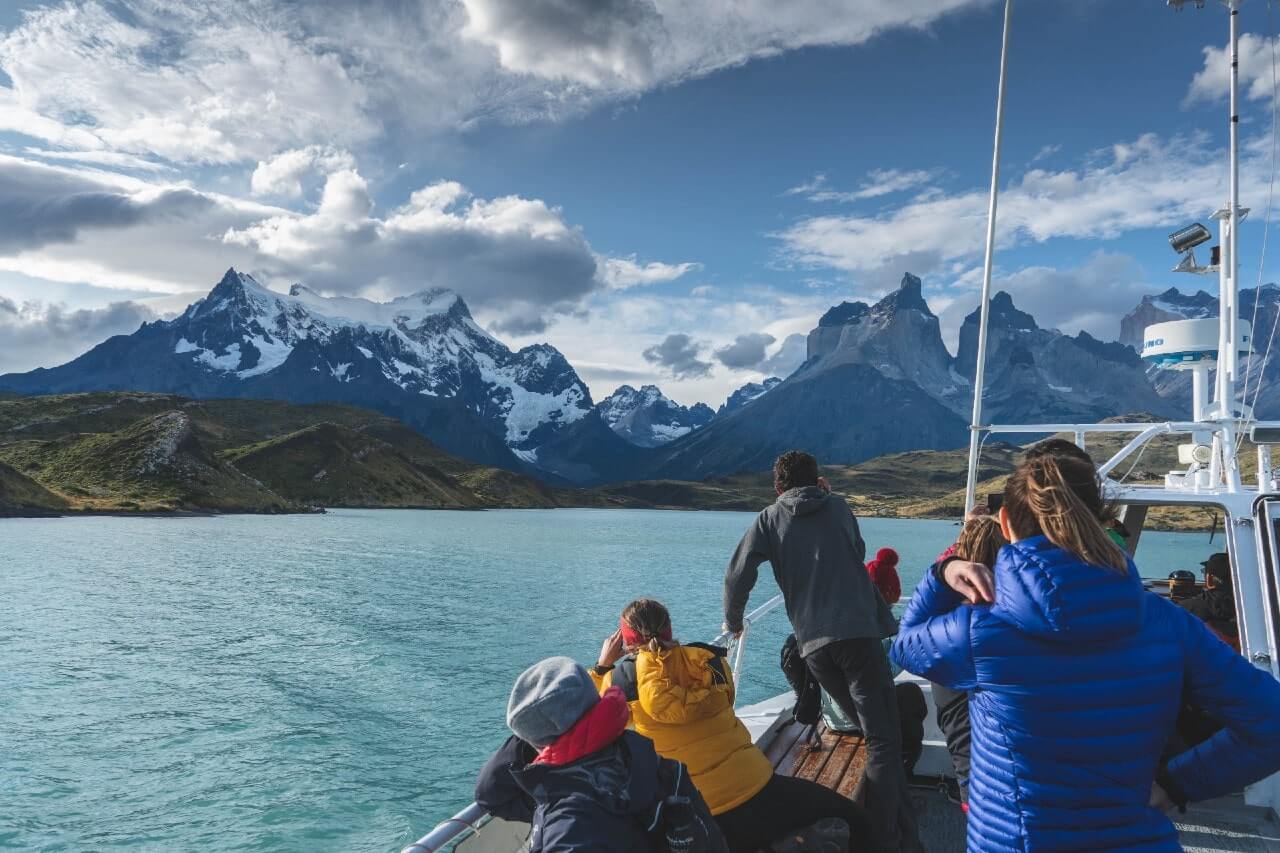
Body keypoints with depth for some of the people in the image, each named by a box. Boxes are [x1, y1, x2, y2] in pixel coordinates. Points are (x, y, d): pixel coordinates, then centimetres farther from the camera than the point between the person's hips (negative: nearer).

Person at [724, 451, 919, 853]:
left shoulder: (769, 520, 10)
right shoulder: (838, 507, 14)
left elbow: (739, 575, 1)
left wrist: (733, 621, 17)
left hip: (814, 645, 2)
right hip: (858, 633, -2)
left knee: (876, 733, 18)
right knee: (884, 740, -2)